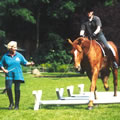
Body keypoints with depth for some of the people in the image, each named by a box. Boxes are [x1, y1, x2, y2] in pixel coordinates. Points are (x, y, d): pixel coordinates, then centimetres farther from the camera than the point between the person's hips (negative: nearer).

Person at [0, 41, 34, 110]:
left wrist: (30, 63, -8)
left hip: (18, 75, 1)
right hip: (9, 75, -1)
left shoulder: (19, 55, 5)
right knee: (8, 88, -15)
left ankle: (17, 105, 11)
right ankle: (11, 103, 6)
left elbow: (25, 62, 11)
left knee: (17, 90, 0)